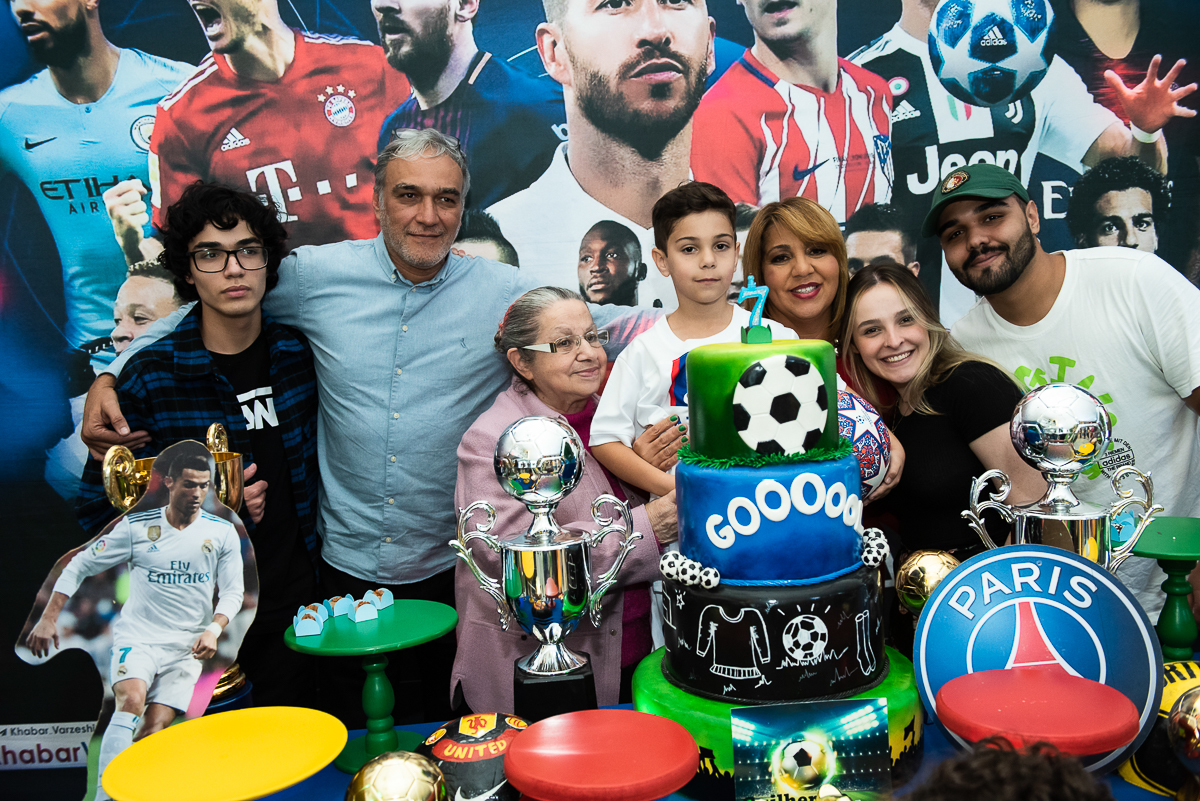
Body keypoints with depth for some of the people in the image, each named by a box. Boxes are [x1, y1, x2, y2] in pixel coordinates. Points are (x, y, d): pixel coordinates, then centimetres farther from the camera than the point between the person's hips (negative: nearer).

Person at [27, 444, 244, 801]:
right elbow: (79, 565, 4)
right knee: (131, 701, -26)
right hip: (137, 635, -1)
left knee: (154, 728, -10)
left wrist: (213, 629, -14)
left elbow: (233, 591, 3)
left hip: (187, 646, 1)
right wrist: (48, 618, -1)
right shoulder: (136, 526, -2)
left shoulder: (223, 532, 1)